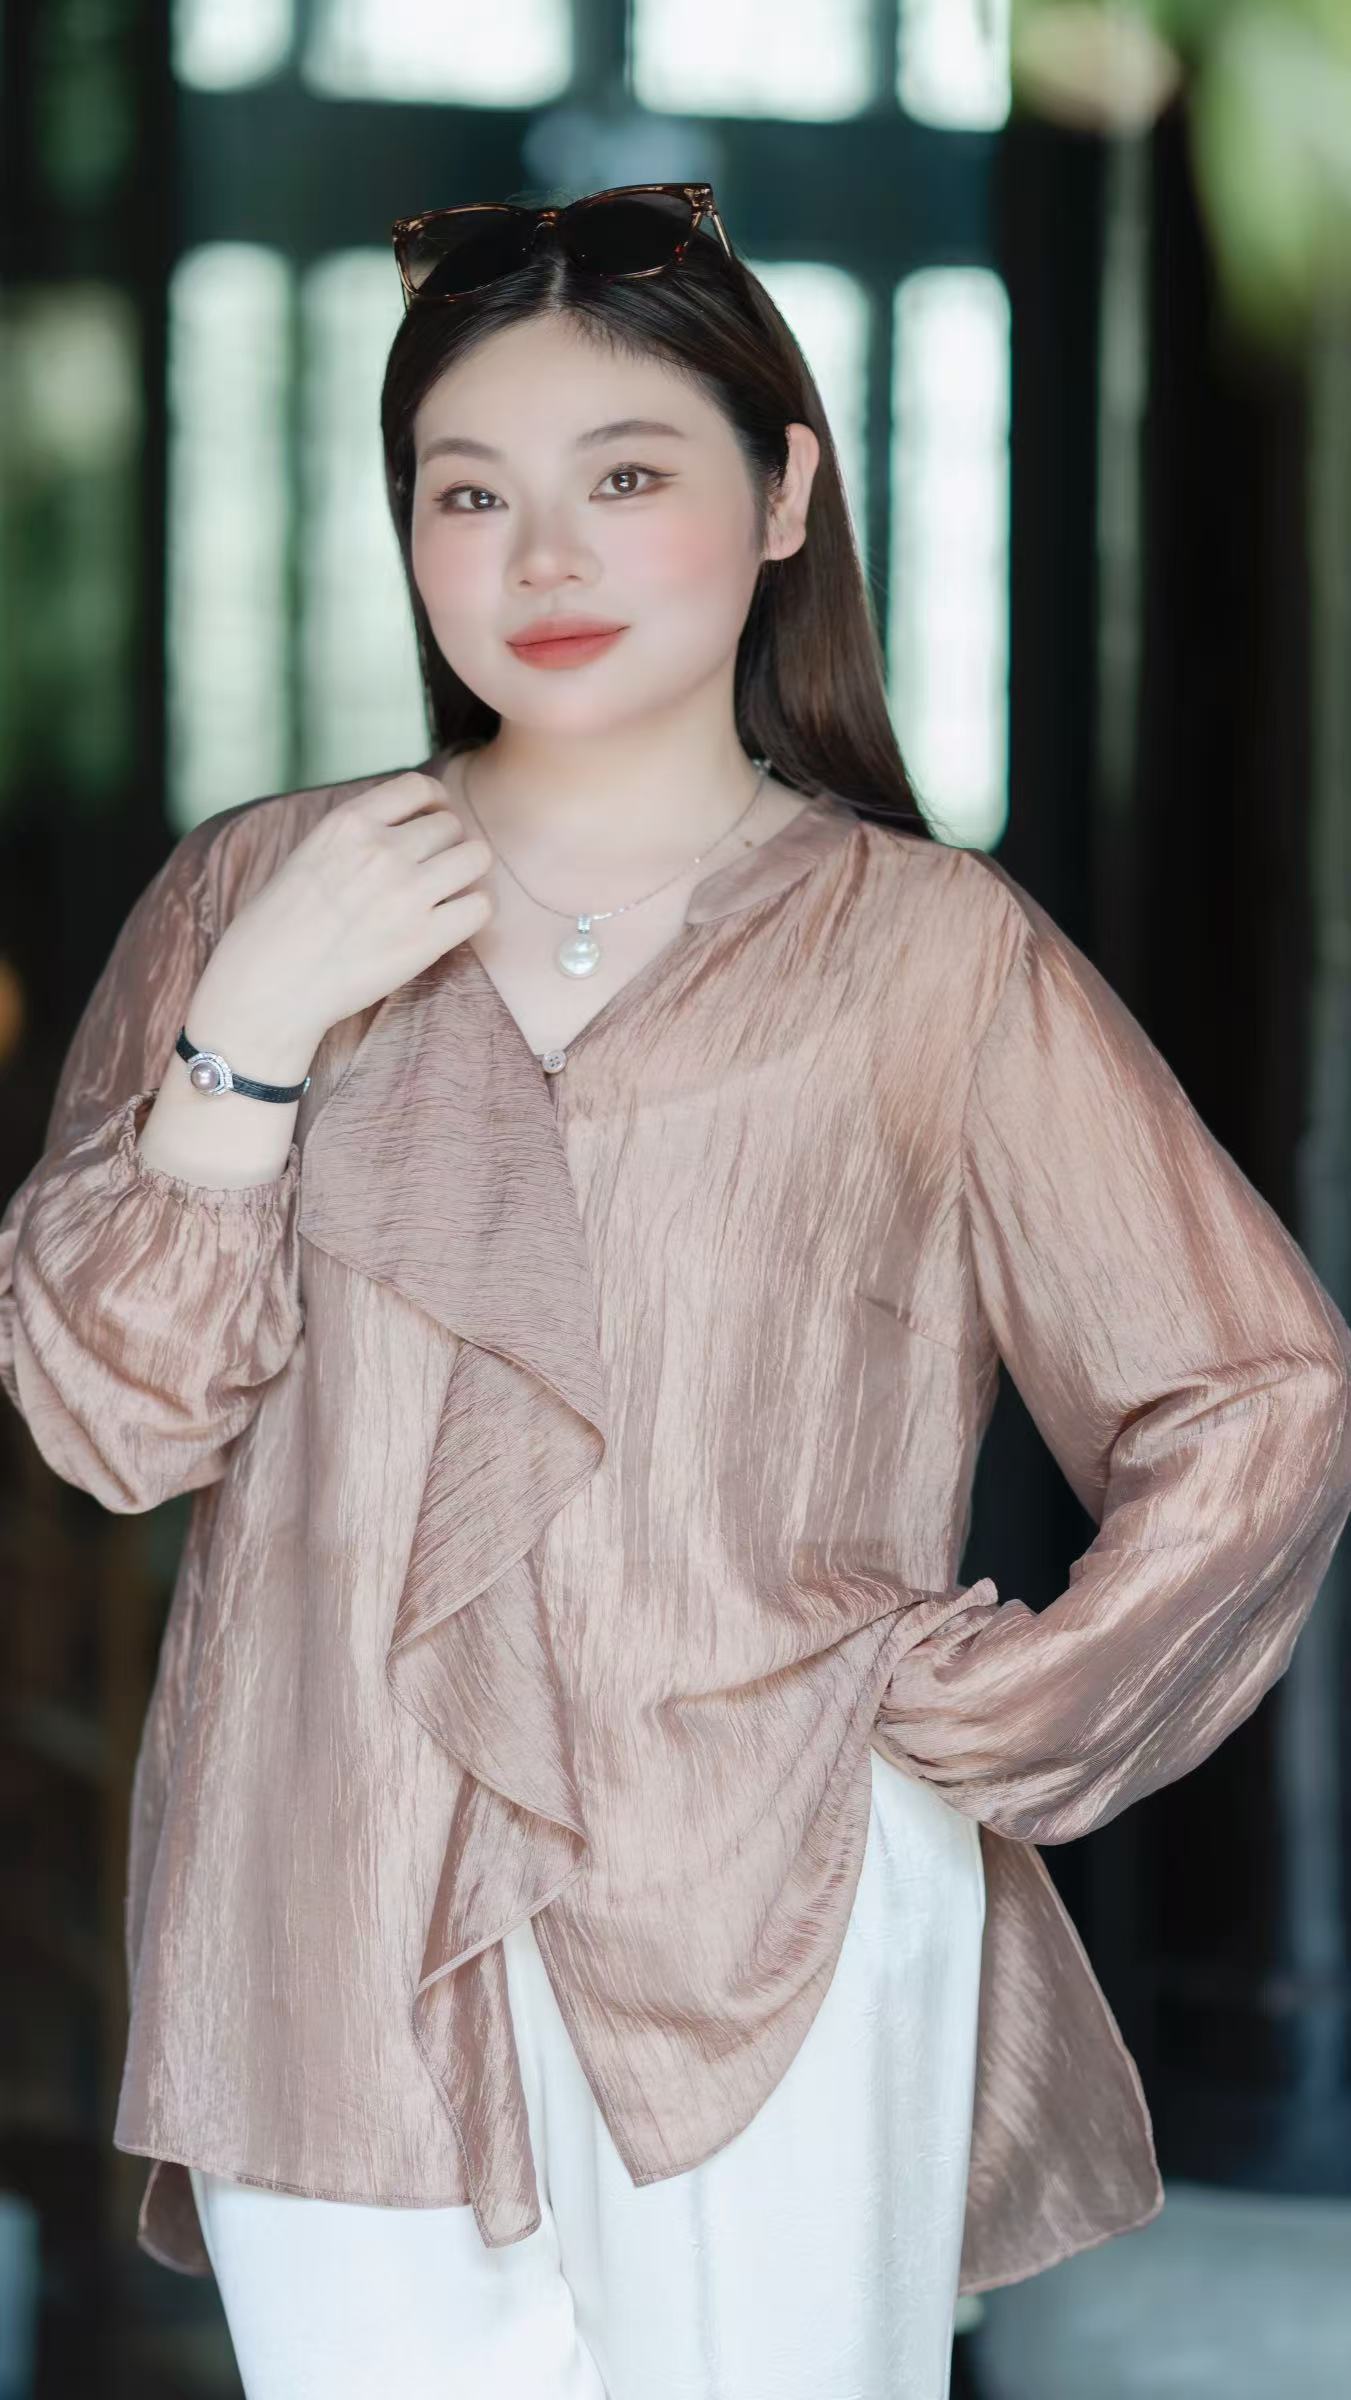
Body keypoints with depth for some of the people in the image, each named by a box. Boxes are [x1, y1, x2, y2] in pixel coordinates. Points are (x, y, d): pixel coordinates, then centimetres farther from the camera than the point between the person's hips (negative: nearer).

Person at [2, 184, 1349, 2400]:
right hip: (335, 1953, 2)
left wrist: (975, 1723, -4)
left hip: (774, 1955, -2)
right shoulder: (252, 896, 6)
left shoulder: (934, 953, -1)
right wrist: (248, 1037, -10)